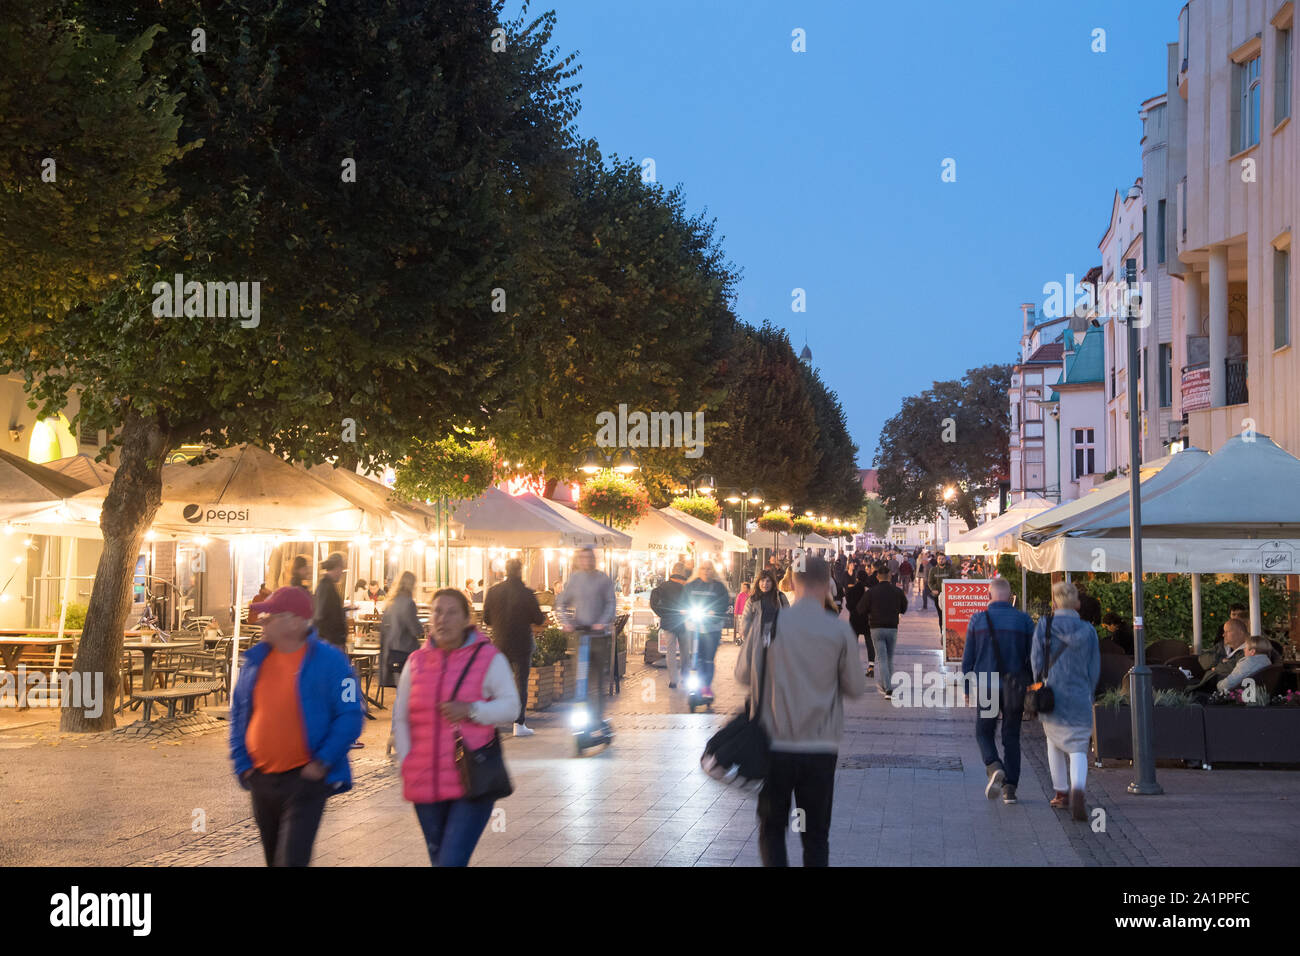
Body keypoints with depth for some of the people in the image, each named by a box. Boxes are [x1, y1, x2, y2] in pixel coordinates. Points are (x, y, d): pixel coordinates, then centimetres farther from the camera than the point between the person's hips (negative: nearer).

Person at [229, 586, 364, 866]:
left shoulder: (329, 661, -10)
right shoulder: (256, 660, 5)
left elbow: (350, 717, -11)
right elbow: (238, 712, 14)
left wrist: (322, 762, -16)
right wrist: (242, 763, 6)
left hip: (305, 779, -6)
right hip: (261, 778, 6)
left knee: (292, 859, -12)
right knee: (274, 858, 19)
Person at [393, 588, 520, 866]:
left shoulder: (489, 658, -2)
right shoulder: (416, 662, 8)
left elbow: (511, 705, -4)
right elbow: (401, 718, 12)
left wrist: (471, 710, -19)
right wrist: (406, 760, 1)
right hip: (426, 783, 4)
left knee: (452, 860, -14)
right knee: (438, 860, 15)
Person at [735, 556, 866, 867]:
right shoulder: (839, 630, -6)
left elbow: (742, 675, 5)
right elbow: (856, 687, 1)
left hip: (774, 746, 0)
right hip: (820, 749, 0)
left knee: (771, 829, 13)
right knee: (816, 835, 13)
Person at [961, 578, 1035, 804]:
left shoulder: (978, 619, -2)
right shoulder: (1024, 620, -1)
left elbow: (968, 657, 0)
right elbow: (1033, 656, 1)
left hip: (986, 687, -1)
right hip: (1015, 689, 1)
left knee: (984, 732, 12)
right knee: (1011, 737, 11)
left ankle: (994, 768, -15)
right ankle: (1010, 788, 6)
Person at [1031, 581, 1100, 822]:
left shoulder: (1044, 625, -4)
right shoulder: (1088, 630, 1)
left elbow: (1037, 661, -5)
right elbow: (1094, 669, 5)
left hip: (1052, 696, 0)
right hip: (1079, 697, 0)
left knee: (1055, 742, 21)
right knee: (1078, 748, 3)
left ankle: (1062, 793, 24)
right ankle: (1077, 789, -24)